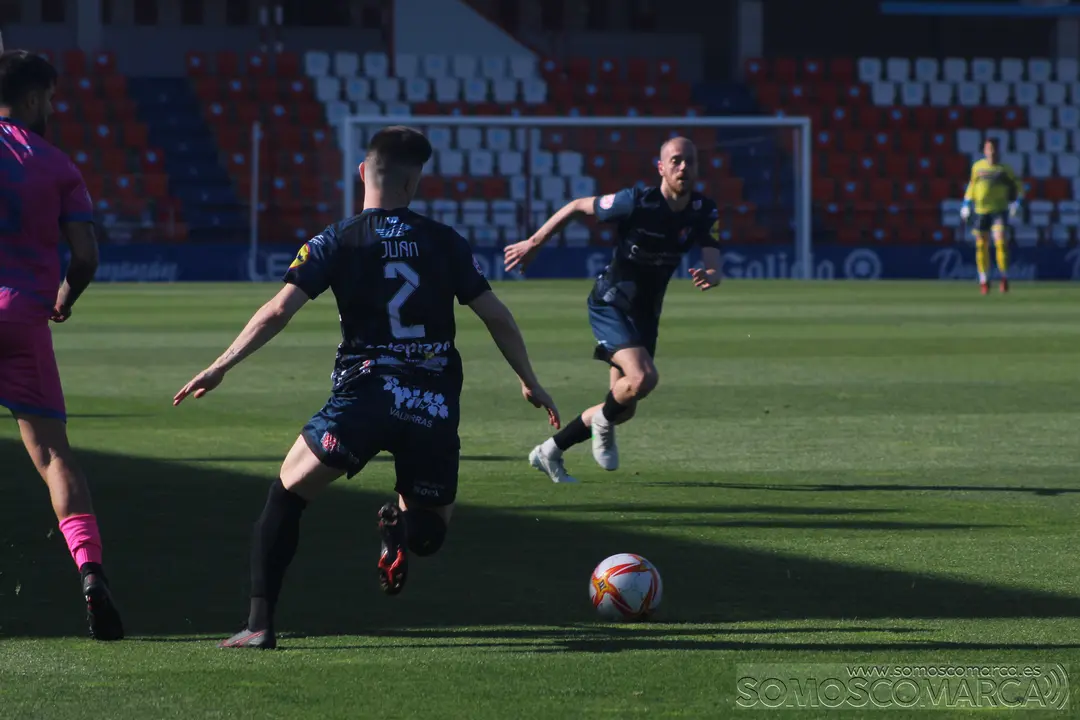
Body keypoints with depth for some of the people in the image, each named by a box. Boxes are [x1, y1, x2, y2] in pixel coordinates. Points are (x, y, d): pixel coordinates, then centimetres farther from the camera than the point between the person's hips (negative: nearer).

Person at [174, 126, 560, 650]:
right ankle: (401, 531, -16)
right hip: (435, 405, 2)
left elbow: (278, 311, -5)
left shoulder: (338, 242, 2)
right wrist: (530, 381, 23)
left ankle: (260, 623, -2)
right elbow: (496, 317, 11)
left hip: (365, 395, -2)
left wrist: (220, 367, 2)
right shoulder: (445, 242, 9)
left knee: (287, 494, 12)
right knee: (428, 529, 22)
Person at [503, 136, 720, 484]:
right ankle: (604, 421, 4)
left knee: (624, 408, 11)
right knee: (643, 378, -29)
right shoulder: (637, 203, -22)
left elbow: (714, 265, -17)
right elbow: (577, 206, -9)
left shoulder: (704, 213, -8)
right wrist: (534, 243, -5)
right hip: (610, 306, -6)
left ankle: (549, 452, 29)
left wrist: (708, 277, -43)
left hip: (645, 313, 6)